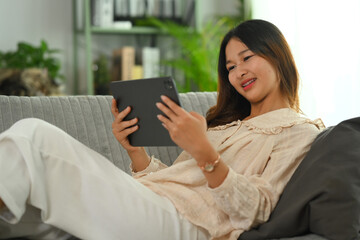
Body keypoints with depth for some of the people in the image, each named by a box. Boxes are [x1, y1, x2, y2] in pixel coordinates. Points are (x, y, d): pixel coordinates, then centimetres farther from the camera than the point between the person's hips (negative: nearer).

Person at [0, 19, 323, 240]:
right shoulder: (228, 120, 32)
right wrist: (135, 150, 5)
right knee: (32, 130, -15)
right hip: (144, 198, 8)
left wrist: (203, 152, -20)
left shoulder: (299, 131, 9)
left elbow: (257, 210, -7)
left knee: (36, 138, -23)